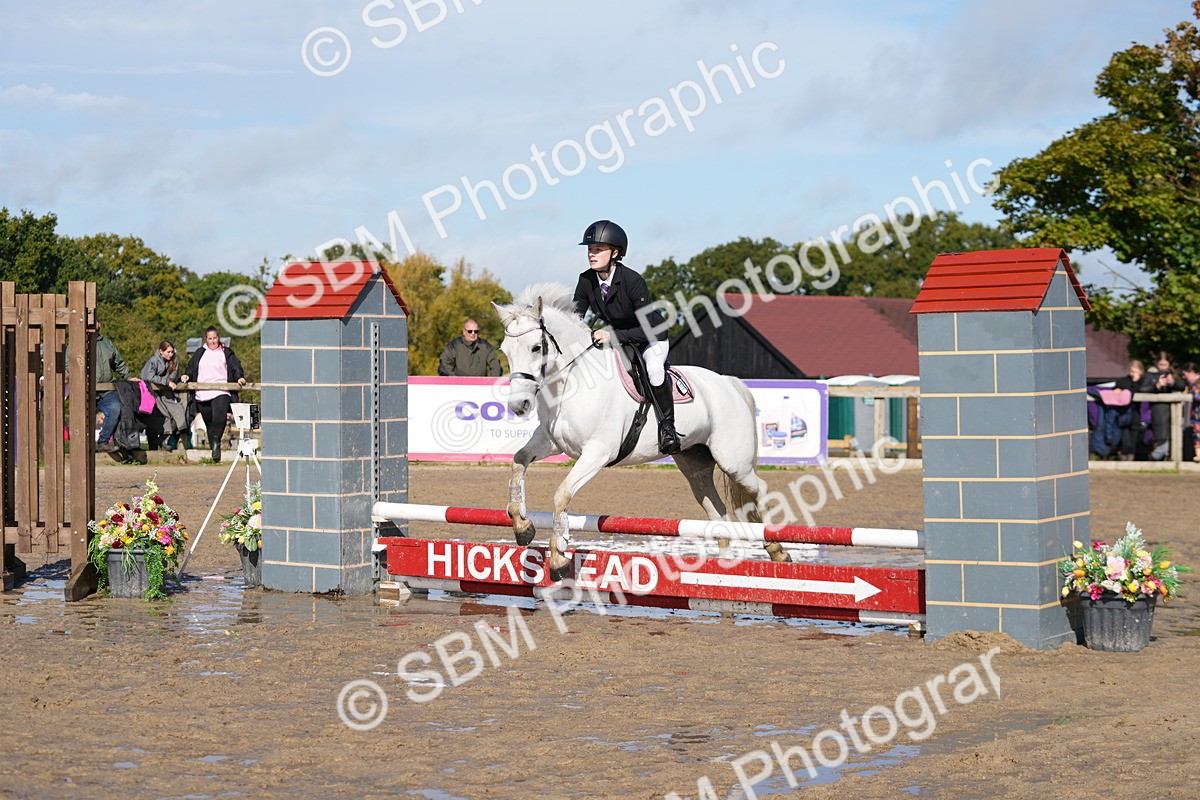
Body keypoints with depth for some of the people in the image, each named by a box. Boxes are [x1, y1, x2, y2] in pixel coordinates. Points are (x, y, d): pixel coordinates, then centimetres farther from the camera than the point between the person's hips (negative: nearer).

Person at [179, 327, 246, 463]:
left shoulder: (226, 353, 11)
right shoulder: (200, 353, 19)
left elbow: (235, 367, 3)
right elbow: (191, 368, 22)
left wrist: (240, 377, -15)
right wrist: (187, 375, 2)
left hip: (220, 392, -3)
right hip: (202, 394, 3)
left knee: (219, 418, -25)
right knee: (209, 423, 5)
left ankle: (216, 442, -19)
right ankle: (214, 447, 11)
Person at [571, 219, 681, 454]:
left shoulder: (632, 281, -31)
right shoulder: (586, 280, -15)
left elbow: (647, 328, -32)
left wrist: (613, 335, -42)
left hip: (651, 338, -7)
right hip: (617, 340, 7)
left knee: (653, 367, -36)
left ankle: (667, 425, -21)